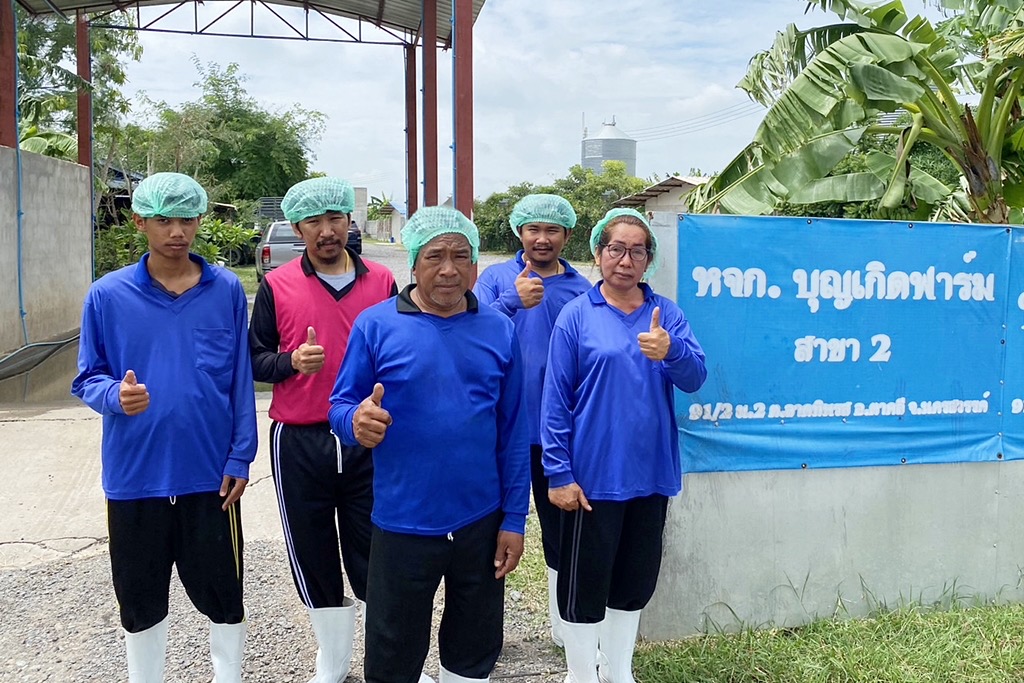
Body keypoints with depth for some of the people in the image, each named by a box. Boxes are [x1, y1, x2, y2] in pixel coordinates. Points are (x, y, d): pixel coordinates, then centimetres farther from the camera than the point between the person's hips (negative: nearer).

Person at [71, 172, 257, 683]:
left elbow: (241, 381, 0)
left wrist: (241, 456, -4)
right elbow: (88, 379, 2)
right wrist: (114, 395, -21)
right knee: (140, 598, 15)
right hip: (134, 475, 1)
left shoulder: (227, 291, -2)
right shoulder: (107, 295, -3)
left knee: (221, 593, 11)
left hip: (211, 473, 0)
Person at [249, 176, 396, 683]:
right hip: (299, 444, 0)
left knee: (373, 552, 6)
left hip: (368, 441, 0)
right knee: (313, 557, 11)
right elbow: (255, 360, 4)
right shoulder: (276, 286, 0)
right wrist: (291, 361, -16)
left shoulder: (382, 281, 3)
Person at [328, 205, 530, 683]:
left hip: (481, 523, 2)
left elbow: (513, 433, 3)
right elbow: (340, 406, -3)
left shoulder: (499, 331, 0)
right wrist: (356, 421, -28)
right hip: (403, 525, -2)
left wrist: (514, 519, 1)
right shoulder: (375, 325, -6)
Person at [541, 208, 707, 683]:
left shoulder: (666, 314, 5)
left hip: (651, 475, 4)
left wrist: (671, 350, -28)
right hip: (593, 476, -4)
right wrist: (558, 474, -12)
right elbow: (555, 400, -7)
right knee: (585, 582, 6)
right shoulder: (576, 315, -5)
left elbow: (695, 378, -7)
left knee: (635, 581, 17)